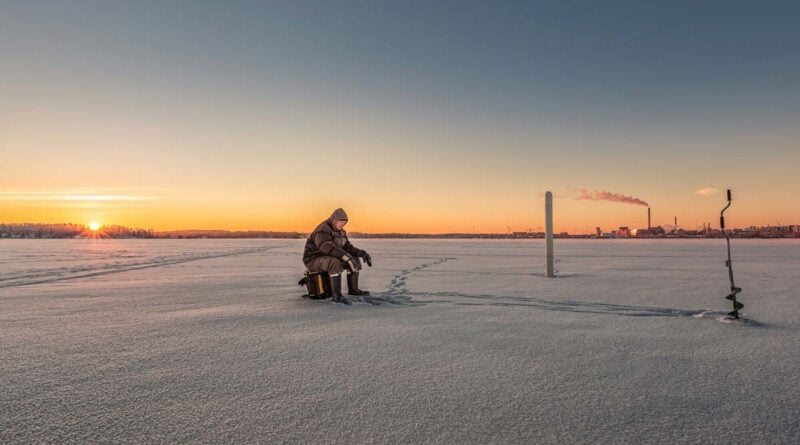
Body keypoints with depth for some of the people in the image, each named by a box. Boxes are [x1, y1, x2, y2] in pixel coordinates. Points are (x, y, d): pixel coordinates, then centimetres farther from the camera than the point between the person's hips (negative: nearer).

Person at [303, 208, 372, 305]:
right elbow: (327, 247, -39)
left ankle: (353, 289, 11)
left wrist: (362, 253, -11)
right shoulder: (323, 229, -23)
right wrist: (347, 257, -44)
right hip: (314, 260, -9)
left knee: (355, 260, 3)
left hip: (328, 259, 9)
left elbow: (347, 247, 6)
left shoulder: (340, 232, 8)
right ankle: (336, 295, -34)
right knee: (335, 262, -38)